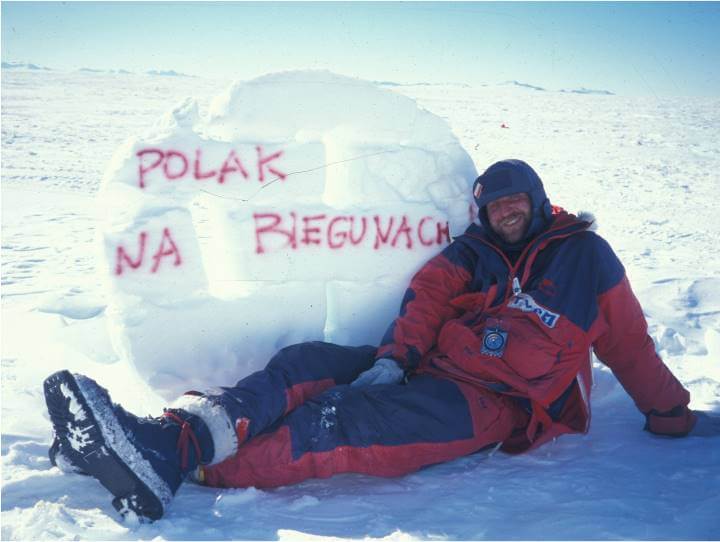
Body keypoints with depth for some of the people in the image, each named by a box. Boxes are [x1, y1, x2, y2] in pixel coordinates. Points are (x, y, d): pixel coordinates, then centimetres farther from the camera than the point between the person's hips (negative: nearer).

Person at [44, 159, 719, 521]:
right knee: (307, 364, -18)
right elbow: (428, 295, 4)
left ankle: (175, 461, -42)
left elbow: (627, 343, 14)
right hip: (430, 367, 6)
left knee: (344, 423, -29)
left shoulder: (585, 255, 10)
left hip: (495, 403, -5)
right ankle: (173, 432, -37)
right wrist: (395, 359, -13)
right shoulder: (473, 250, 19)